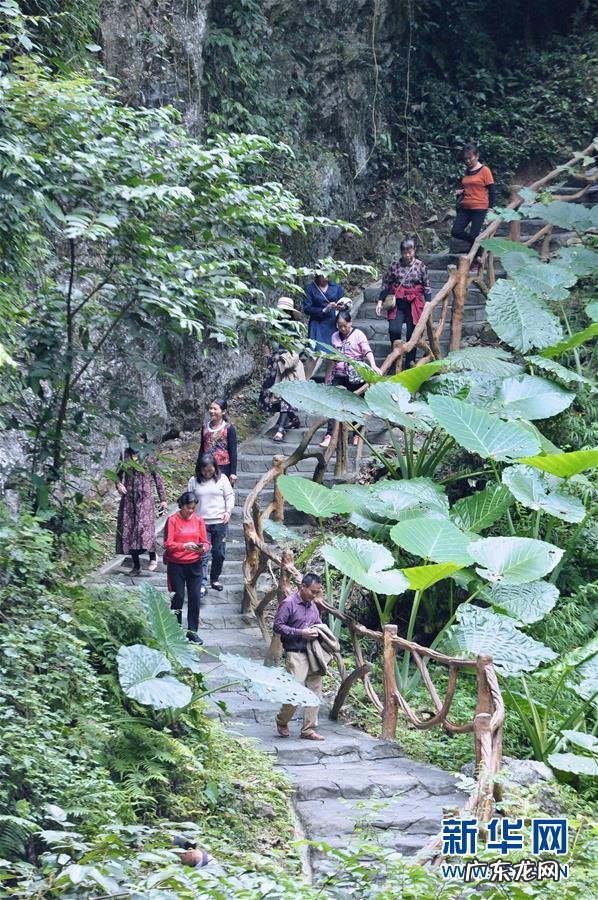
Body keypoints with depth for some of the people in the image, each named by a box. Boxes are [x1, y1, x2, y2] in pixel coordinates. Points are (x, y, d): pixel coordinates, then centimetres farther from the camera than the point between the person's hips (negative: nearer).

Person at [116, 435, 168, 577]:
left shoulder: (149, 457, 0)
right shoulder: (125, 455, 7)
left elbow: (157, 478, 4)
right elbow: (118, 473, 17)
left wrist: (163, 499, 2)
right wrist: (118, 484, -6)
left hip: (144, 497, -3)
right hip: (128, 498, 4)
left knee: (145, 528, -18)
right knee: (128, 530, 2)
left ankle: (153, 558, 3)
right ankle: (136, 566, 12)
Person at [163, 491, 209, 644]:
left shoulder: (198, 520, 5)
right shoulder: (172, 520, -7)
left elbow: (205, 542, 6)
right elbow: (168, 544, -12)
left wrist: (203, 548, -17)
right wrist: (184, 546, -27)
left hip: (195, 565, 3)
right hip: (176, 565, -3)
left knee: (195, 598, 2)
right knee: (178, 598, 1)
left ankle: (192, 631, 12)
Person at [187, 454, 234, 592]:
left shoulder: (222, 479, 4)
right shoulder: (194, 482, 5)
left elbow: (230, 496, 6)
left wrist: (228, 511, -10)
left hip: (220, 522, 1)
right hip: (201, 523, -1)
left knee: (219, 553, 7)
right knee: (203, 555, -8)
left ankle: (215, 579, 25)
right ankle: (202, 584, -8)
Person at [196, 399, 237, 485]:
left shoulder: (229, 429, -5)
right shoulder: (205, 428, 9)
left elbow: (233, 452, -5)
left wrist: (233, 472, -10)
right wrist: (197, 470, 15)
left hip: (223, 469, -4)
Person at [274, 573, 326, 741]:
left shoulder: (312, 606, 16)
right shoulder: (288, 604, -6)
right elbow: (277, 626, -10)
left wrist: (317, 630, 5)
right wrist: (300, 633, -16)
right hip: (296, 653, -7)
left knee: (315, 691, 4)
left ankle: (309, 730, 10)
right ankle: (282, 721, 11)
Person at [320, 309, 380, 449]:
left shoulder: (358, 335, -4)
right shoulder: (335, 337, 9)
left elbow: (367, 351, -17)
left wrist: (373, 365, -34)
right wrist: (328, 376, 20)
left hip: (356, 377, -3)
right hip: (339, 376, 3)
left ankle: (357, 434, 15)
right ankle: (329, 435, -12)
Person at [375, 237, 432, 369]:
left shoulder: (420, 266, 0)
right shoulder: (394, 265, 1)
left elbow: (427, 287, 5)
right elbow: (386, 284, 7)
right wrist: (380, 301, 0)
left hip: (414, 304, 0)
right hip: (397, 303, 0)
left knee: (412, 334, 4)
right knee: (394, 330, -17)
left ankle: (409, 364, 14)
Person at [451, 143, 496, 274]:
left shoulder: (484, 170, -6)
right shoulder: (466, 172, 13)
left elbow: (492, 190, -6)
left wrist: (490, 208, -10)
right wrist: (460, 192, 2)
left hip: (479, 208, -7)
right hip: (465, 208, 7)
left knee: (474, 235, -7)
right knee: (456, 232, -5)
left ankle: (476, 264, 7)